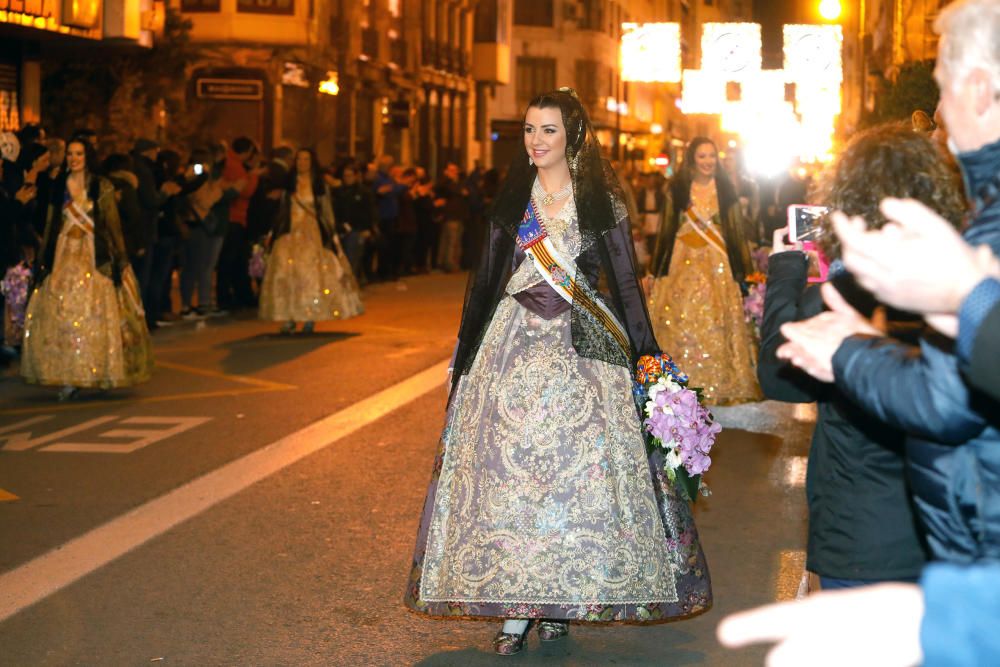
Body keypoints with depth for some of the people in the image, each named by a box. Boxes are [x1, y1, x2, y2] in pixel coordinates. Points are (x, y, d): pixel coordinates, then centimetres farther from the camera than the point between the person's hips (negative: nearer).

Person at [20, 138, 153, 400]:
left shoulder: (102, 187, 3)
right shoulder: (58, 188, 11)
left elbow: (113, 225, 1)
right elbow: (50, 226, 13)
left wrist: (120, 258, -6)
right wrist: (43, 261, 8)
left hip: (95, 256, -2)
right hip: (64, 256, 2)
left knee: (96, 313, -7)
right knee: (61, 314, -5)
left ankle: (100, 371, 3)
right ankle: (69, 377, -3)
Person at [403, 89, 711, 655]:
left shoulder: (601, 200, 2)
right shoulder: (511, 199, 9)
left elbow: (625, 280, 4)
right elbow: (487, 278, 13)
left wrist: (643, 350, -1)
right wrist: (470, 351, 12)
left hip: (583, 349, -2)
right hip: (515, 345, 2)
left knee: (575, 465, -3)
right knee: (507, 466, -3)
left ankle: (559, 602, 8)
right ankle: (512, 608, 1)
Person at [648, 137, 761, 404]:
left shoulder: (725, 189, 4)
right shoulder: (678, 189, 5)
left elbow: (736, 229, 4)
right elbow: (668, 227, 7)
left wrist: (742, 264, -2)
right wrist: (659, 265, 3)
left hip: (717, 262, -1)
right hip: (684, 262, 1)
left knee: (715, 321, -2)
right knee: (681, 321, -1)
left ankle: (719, 382, 7)